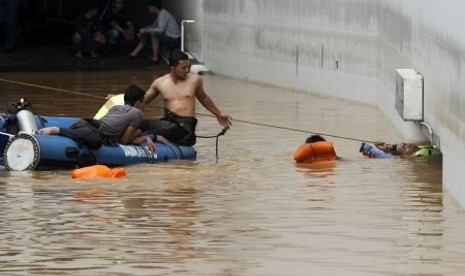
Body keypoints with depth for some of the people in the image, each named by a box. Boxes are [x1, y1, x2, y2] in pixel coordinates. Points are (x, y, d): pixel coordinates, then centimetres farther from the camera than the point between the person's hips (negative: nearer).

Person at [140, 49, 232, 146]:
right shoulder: (159, 83, 8)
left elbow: (204, 98, 25)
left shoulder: (195, 80, 6)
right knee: (140, 124, -27)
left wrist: (219, 114, 35)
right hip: (168, 122, 3)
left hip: (185, 124, -3)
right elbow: (142, 101, 18)